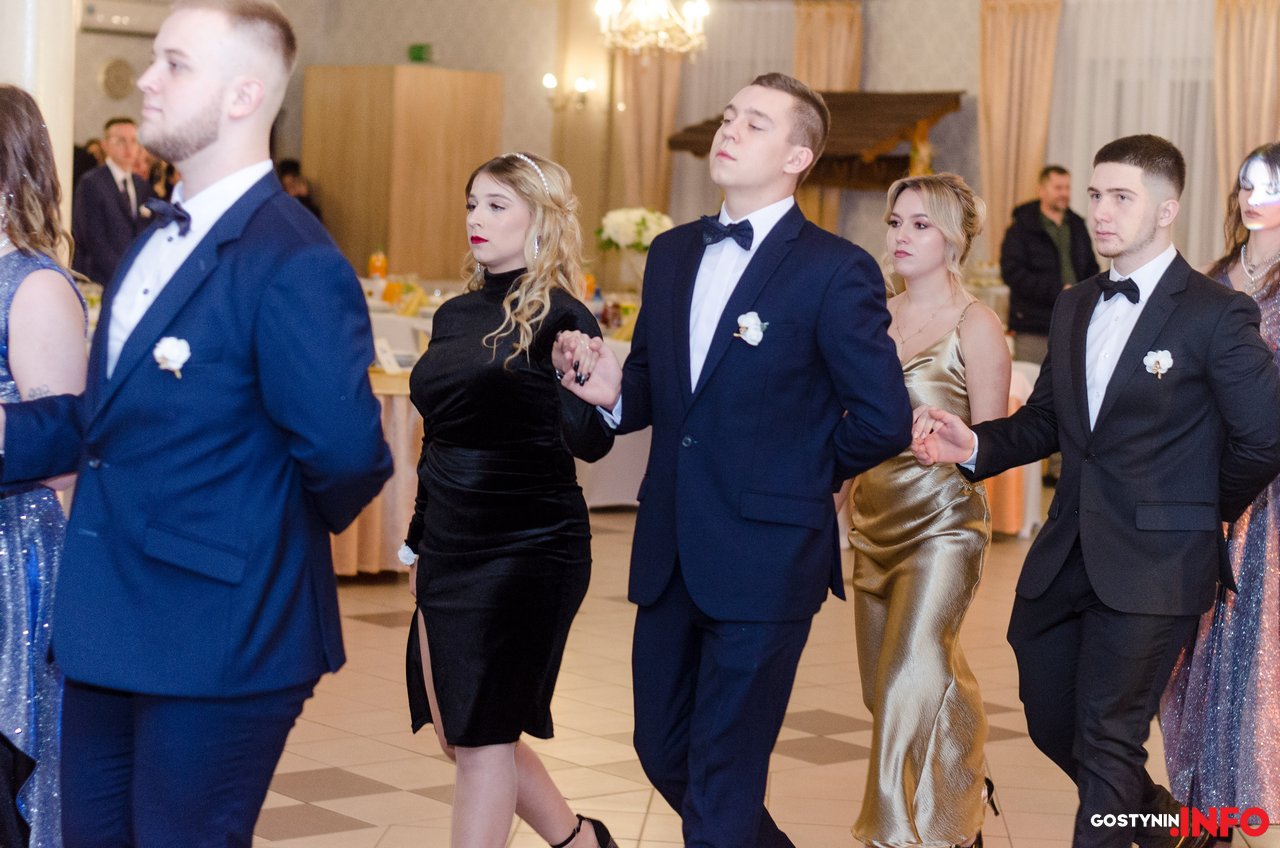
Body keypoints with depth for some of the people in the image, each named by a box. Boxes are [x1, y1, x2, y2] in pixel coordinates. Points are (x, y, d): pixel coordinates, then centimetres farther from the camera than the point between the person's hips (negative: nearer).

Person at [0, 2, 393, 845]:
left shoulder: (292, 265, -22)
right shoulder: (162, 235, 10)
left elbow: (343, 452, -29)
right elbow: (118, 413, 12)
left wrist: (289, 527, -9)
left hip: (217, 644, -9)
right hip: (111, 626, 9)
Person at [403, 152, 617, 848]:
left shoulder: (558, 319, -11)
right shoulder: (456, 315, 10)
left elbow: (589, 444, -19)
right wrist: (418, 542, 20)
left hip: (526, 549, -7)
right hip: (448, 548, 8)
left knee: (480, 737, -3)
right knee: (457, 733, 14)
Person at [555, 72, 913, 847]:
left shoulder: (835, 272, -10)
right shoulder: (673, 253, 9)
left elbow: (884, 419, -11)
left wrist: (801, 479, 0)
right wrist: (614, 390, -6)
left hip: (764, 557, -6)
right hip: (670, 551, 7)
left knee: (721, 785, 1)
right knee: (664, 750, 17)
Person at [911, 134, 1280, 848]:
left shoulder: (1215, 315, -10)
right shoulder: (1074, 307, 12)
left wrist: (1202, 513, 1)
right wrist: (974, 445, -3)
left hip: (1151, 567, -7)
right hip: (1065, 559, 7)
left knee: (1106, 742, -2)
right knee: (1052, 722, 16)